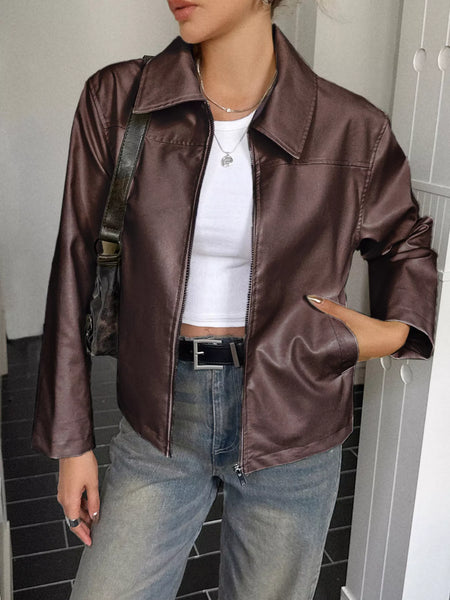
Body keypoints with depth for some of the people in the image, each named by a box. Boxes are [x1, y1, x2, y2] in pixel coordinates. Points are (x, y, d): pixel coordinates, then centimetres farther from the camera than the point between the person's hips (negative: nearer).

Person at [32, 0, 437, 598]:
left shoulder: (353, 129, -8)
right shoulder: (115, 101, -6)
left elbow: (406, 245, 12)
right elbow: (77, 273, -2)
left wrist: (393, 331, -10)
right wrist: (72, 439, 0)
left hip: (292, 426, 0)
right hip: (160, 421, 1)